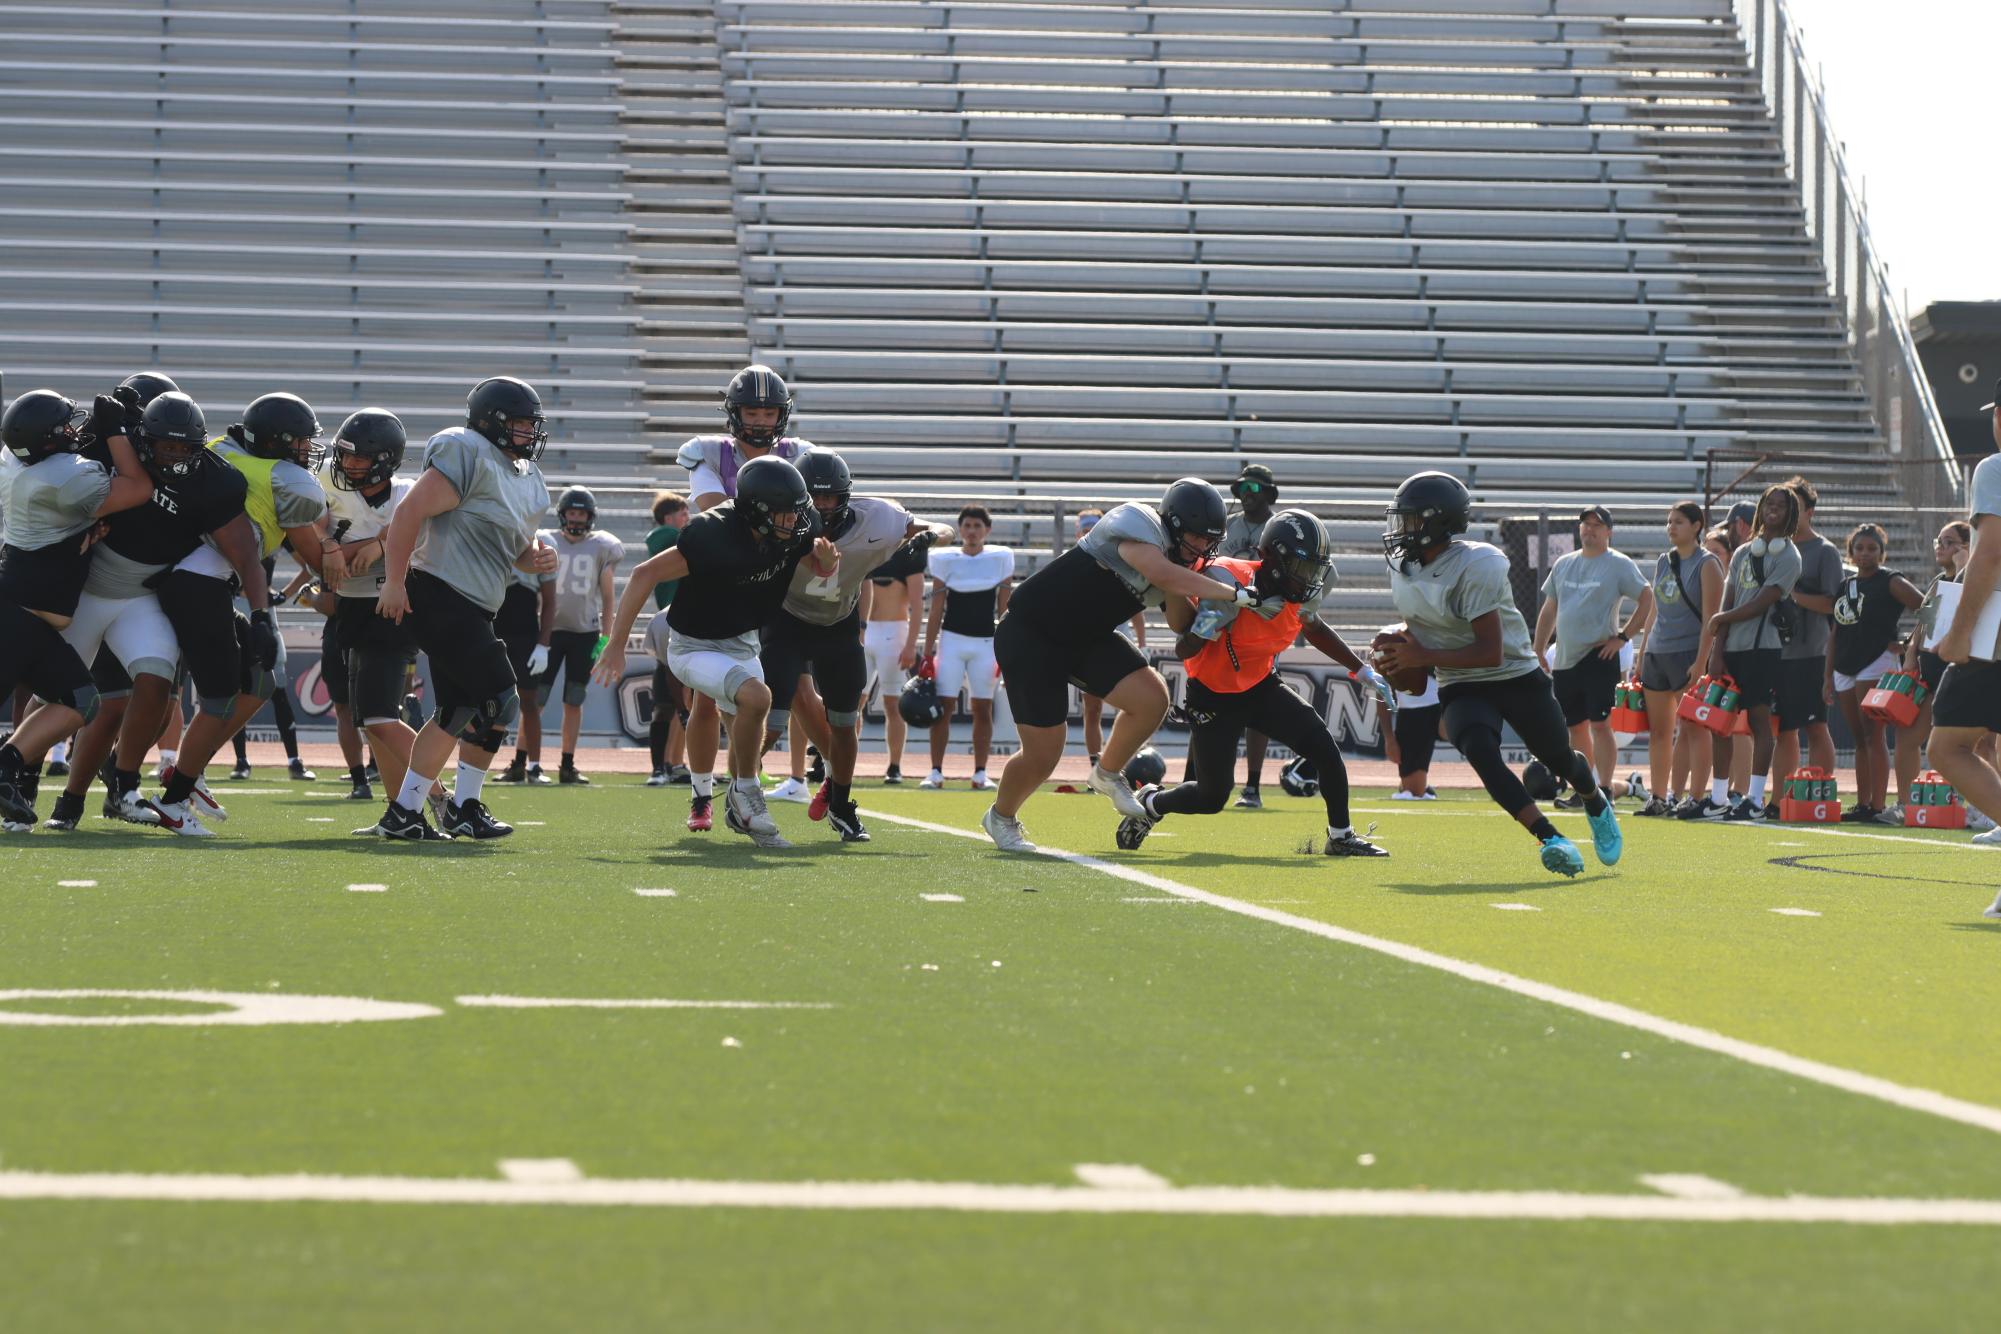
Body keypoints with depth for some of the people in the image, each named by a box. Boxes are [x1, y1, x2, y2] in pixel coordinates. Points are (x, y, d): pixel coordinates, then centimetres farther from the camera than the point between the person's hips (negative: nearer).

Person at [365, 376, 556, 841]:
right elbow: (410, 512, -18)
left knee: (455, 712, 11)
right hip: (442, 597, -10)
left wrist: (536, 559, 3)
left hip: (470, 609, 10)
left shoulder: (529, 481, 16)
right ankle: (463, 807, 3)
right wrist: (395, 583, -19)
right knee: (498, 702, -10)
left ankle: (403, 814, 15)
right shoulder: (470, 457, -13)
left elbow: (517, 544, 27)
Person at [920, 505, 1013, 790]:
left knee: (983, 709, 1)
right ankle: (936, 772, -2)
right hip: (951, 639, 0)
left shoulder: (1000, 559, 3)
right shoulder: (946, 560, 2)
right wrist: (927, 652, 1)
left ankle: (980, 774, 7)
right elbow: (936, 611, 4)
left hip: (986, 643, 0)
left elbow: (1005, 610, 7)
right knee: (942, 705, -5)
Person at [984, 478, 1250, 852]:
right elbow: (1166, 575, -34)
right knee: (1043, 753, -6)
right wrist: (1235, 594, -31)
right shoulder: (1137, 524, -20)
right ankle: (1001, 816, 24)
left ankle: (1108, 774, 17)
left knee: (1152, 699, -9)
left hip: (1084, 638, 8)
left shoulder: (1173, 557, 5)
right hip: (1030, 635, -8)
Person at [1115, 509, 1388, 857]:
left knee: (1325, 747, -12)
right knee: (1212, 798, -1)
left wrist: (1363, 670, 14)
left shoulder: (1301, 595, -11)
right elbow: (1185, 651, -27)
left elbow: (1315, 630, 15)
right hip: (1214, 696, -5)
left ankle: (1341, 837, 4)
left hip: (1261, 687, 5)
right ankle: (1151, 803, 31)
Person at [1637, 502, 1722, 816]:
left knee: (1692, 728, -6)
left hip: (1688, 653, -7)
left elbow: (1710, 618, -11)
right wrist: (1642, 657, 15)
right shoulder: (1663, 562, 15)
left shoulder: (1707, 565, -5)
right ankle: (1659, 798, 12)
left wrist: (1701, 662, -19)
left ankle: (1686, 797, -6)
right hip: (1657, 653, 7)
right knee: (1658, 730, 7)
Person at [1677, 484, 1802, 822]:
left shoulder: (1788, 556, -3)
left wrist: (1719, 620, -1)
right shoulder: (1742, 553, 17)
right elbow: (1728, 603, 11)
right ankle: (1717, 799, 11)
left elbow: (1760, 604, -11)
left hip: (1761, 648, -7)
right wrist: (1716, 652, 2)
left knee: (1759, 721, -6)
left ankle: (1755, 800, -4)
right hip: (1731, 648, 7)